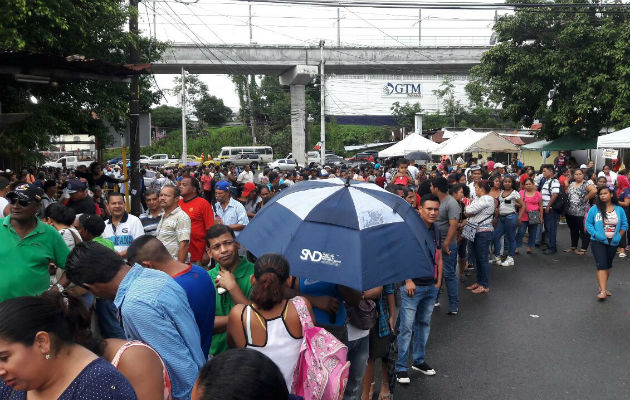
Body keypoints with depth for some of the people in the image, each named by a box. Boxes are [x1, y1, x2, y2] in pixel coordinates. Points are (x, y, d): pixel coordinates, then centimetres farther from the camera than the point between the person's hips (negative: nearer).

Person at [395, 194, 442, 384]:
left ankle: (419, 360, 31)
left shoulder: (436, 229, 9)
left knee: (424, 324, 17)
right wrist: (408, 281, -16)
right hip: (413, 286, -7)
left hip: (431, 287, 7)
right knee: (406, 327, -3)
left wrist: (438, 281, 12)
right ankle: (401, 367, 7)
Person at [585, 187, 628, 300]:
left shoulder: (619, 210, 3)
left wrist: (619, 236, 1)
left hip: (613, 243, 3)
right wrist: (595, 234, -11)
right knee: (601, 265, -10)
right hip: (598, 241, -3)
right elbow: (588, 223, -1)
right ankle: (602, 291, -12)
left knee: (608, 265, 12)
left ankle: (603, 287, 24)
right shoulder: (594, 209, -4)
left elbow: (624, 225, 10)